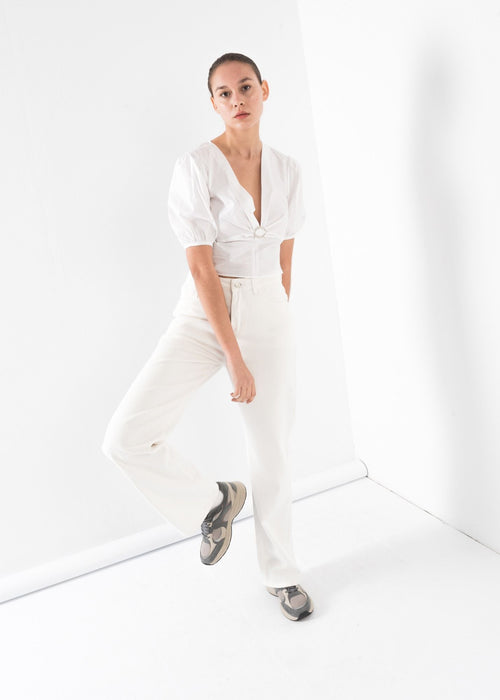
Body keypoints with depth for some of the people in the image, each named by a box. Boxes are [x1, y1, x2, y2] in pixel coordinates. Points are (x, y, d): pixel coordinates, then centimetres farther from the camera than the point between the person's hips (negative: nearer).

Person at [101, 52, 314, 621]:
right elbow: (201, 268, -16)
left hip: (270, 313, 3)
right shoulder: (195, 167, -10)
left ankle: (280, 573, 31)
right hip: (204, 315, -2)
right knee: (126, 437, -16)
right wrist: (236, 360, -17)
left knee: (271, 450, 8)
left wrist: (274, 327, 14)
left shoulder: (287, 170, 5)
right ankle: (216, 501, 13)